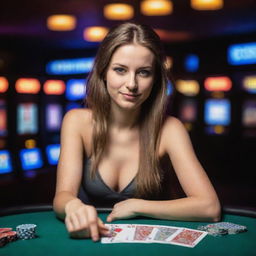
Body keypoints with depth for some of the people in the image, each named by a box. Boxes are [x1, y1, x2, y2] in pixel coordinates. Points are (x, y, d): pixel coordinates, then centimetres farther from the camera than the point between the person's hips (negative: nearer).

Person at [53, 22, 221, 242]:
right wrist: (72, 206, -40)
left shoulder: (168, 129, -11)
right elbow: (62, 196, -17)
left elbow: (209, 207, -17)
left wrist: (136, 206, -18)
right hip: (90, 239, 1)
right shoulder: (77, 122, -8)